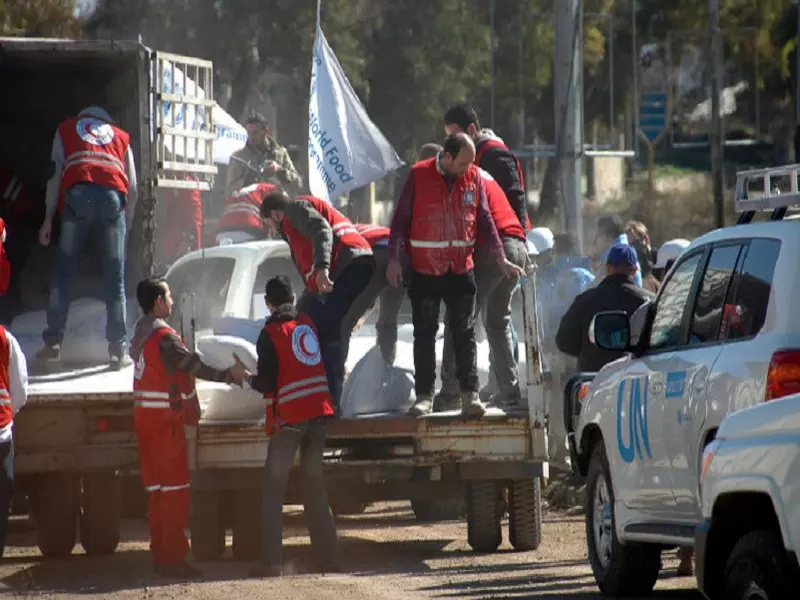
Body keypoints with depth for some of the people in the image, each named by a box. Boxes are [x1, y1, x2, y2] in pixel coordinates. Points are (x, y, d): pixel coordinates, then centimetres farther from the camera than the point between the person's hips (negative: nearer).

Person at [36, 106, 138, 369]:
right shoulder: (121, 137, 31)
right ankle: (118, 349, -1)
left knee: (63, 271, 2)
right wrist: (127, 226, 26)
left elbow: (56, 173, 15)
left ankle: (53, 344, -6)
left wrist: (48, 218, 12)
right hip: (113, 198, 1)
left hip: (78, 193, -1)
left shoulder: (66, 129, 28)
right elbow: (132, 186, 21)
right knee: (115, 278, 4)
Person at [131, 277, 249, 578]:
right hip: (164, 419, -9)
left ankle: (161, 556, 15)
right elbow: (192, 365, -19)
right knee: (175, 488, -6)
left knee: (157, 487, 13)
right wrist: (229, 375, -14)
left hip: (145, 417, 9)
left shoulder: (142, 331, 12)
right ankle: (172, 559, -7)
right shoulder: (164, 337, -17)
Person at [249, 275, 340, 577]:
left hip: (289, 416, -5)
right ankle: (329, 556, 10)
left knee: (273, 488, -1)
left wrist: (248, 379, 9)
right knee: (314, 485, 13)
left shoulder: (271, 334, -9)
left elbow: (268, 383, -11)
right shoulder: (308, 324, 8)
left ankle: (270, 561, -9)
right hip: (318, 410, 5)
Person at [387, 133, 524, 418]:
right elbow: (401, 219, -2)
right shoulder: (419, 176, -6)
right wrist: (394, 259, -7)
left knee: (465, 333, 0)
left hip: (461, 269, 2)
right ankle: (424, 394, 10)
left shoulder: (474, 177, 2)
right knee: (424, 334, 4)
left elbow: (485, 221, 8)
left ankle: (470, 393, 1)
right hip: (424, 270, -2)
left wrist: (501, 259, 4)